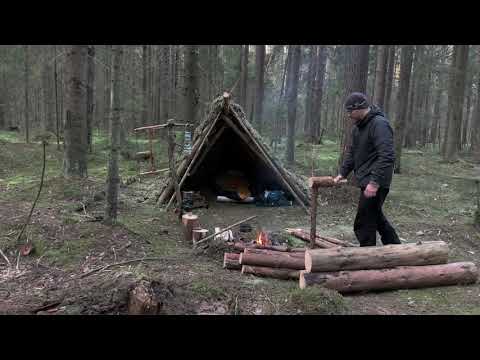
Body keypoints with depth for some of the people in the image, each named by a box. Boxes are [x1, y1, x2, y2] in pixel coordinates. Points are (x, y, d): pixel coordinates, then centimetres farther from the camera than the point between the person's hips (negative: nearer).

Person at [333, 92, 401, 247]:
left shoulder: (379, 124, -18)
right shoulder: (358, 127, 13)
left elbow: (387, 157, -25)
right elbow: (351, 152, 21)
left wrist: (375, 182, -29)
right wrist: (342, 173, 14)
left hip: (375, 184, -10)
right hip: (366, 181, 10)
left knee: (364, 223, -5)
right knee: (375, 216, 24)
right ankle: (396, 247, 41)